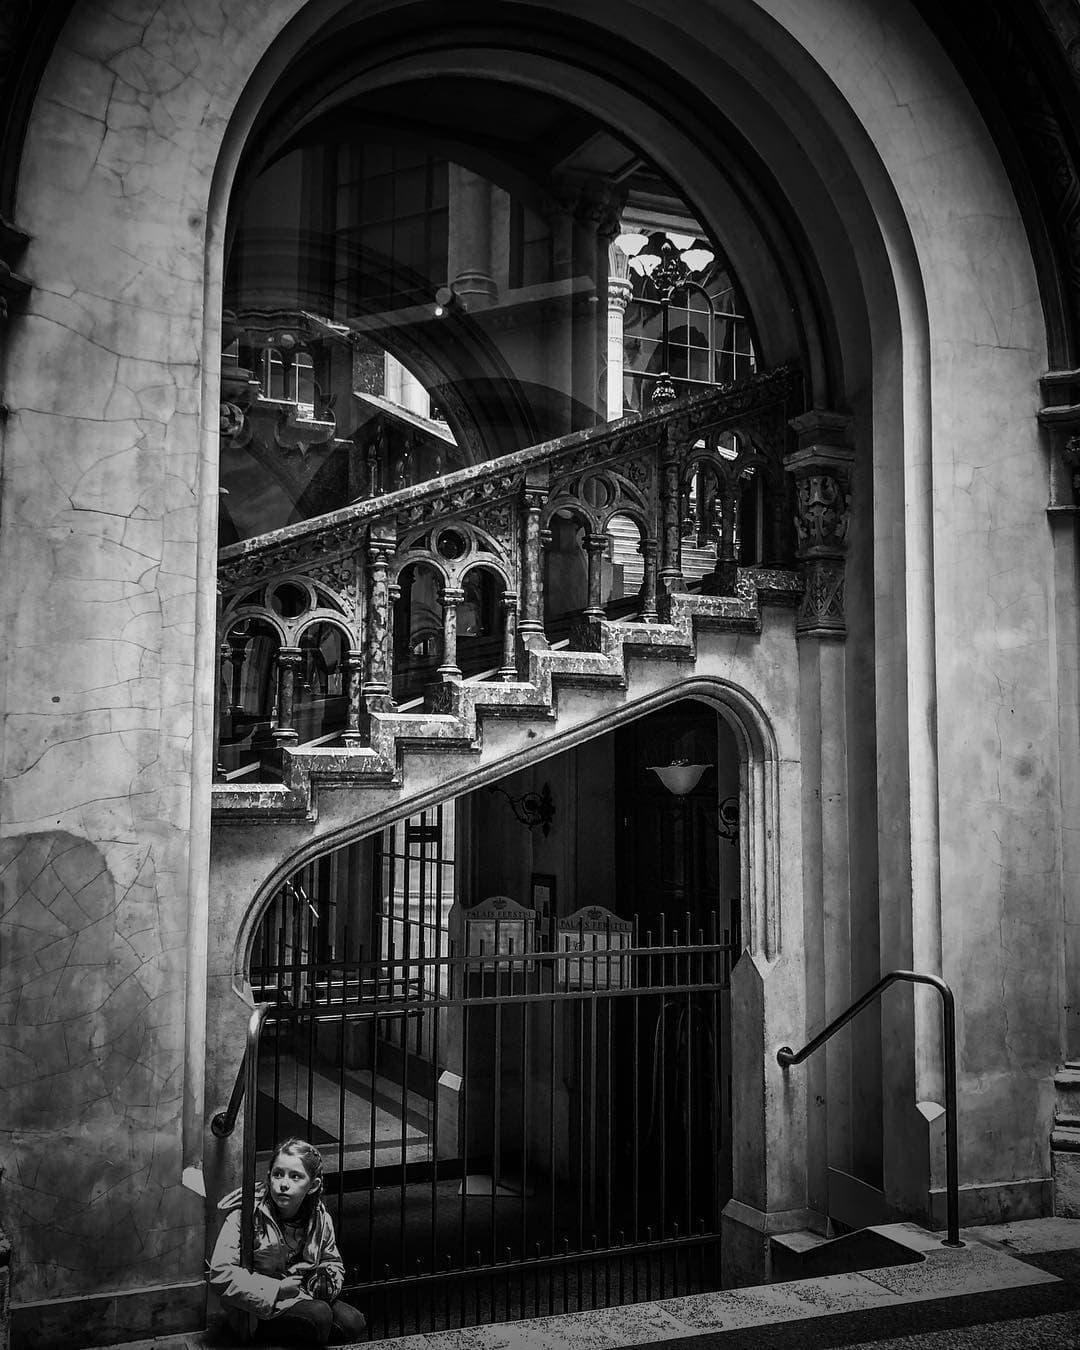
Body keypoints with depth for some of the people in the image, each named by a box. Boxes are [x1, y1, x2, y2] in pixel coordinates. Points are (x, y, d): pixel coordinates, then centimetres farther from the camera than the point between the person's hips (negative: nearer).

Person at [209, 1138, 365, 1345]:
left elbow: (333, 1261, 18)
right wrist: (277, 1289, -23)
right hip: (258, 1312, -6)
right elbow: (221, 1275, -24)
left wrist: (328, 1279, -8)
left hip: (302, 1296, 6)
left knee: (353, 1323, -14)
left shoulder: (320, 1219, -1)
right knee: (318, 1314, -29)